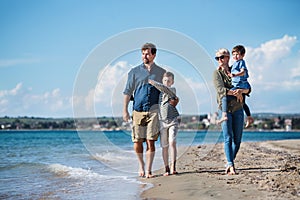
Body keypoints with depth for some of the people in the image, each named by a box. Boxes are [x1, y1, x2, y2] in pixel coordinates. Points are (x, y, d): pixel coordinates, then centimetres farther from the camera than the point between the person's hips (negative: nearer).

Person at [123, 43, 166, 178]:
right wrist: (125, 110, 0)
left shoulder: (161, 72, 9)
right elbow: (127, 92, 6)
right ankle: (141, 165, 25)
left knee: (150, 141, -6)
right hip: (138, 110, 1)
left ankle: (148, 170, 0)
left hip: (153, 110, -1)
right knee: (137, 142, 2)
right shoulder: (134, 72, 7)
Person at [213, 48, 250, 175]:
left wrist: (242, 90, -16)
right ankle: (231, 166, -17)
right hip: (225, 108, -3)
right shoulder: (217, 73, 4)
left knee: (237, 139, 3)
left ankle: (229, 164, 16)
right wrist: (235, 93, -23)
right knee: (228, 138, -12)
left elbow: (248, 88, 7)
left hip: (238, 108, 3)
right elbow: (220, 89, -12)